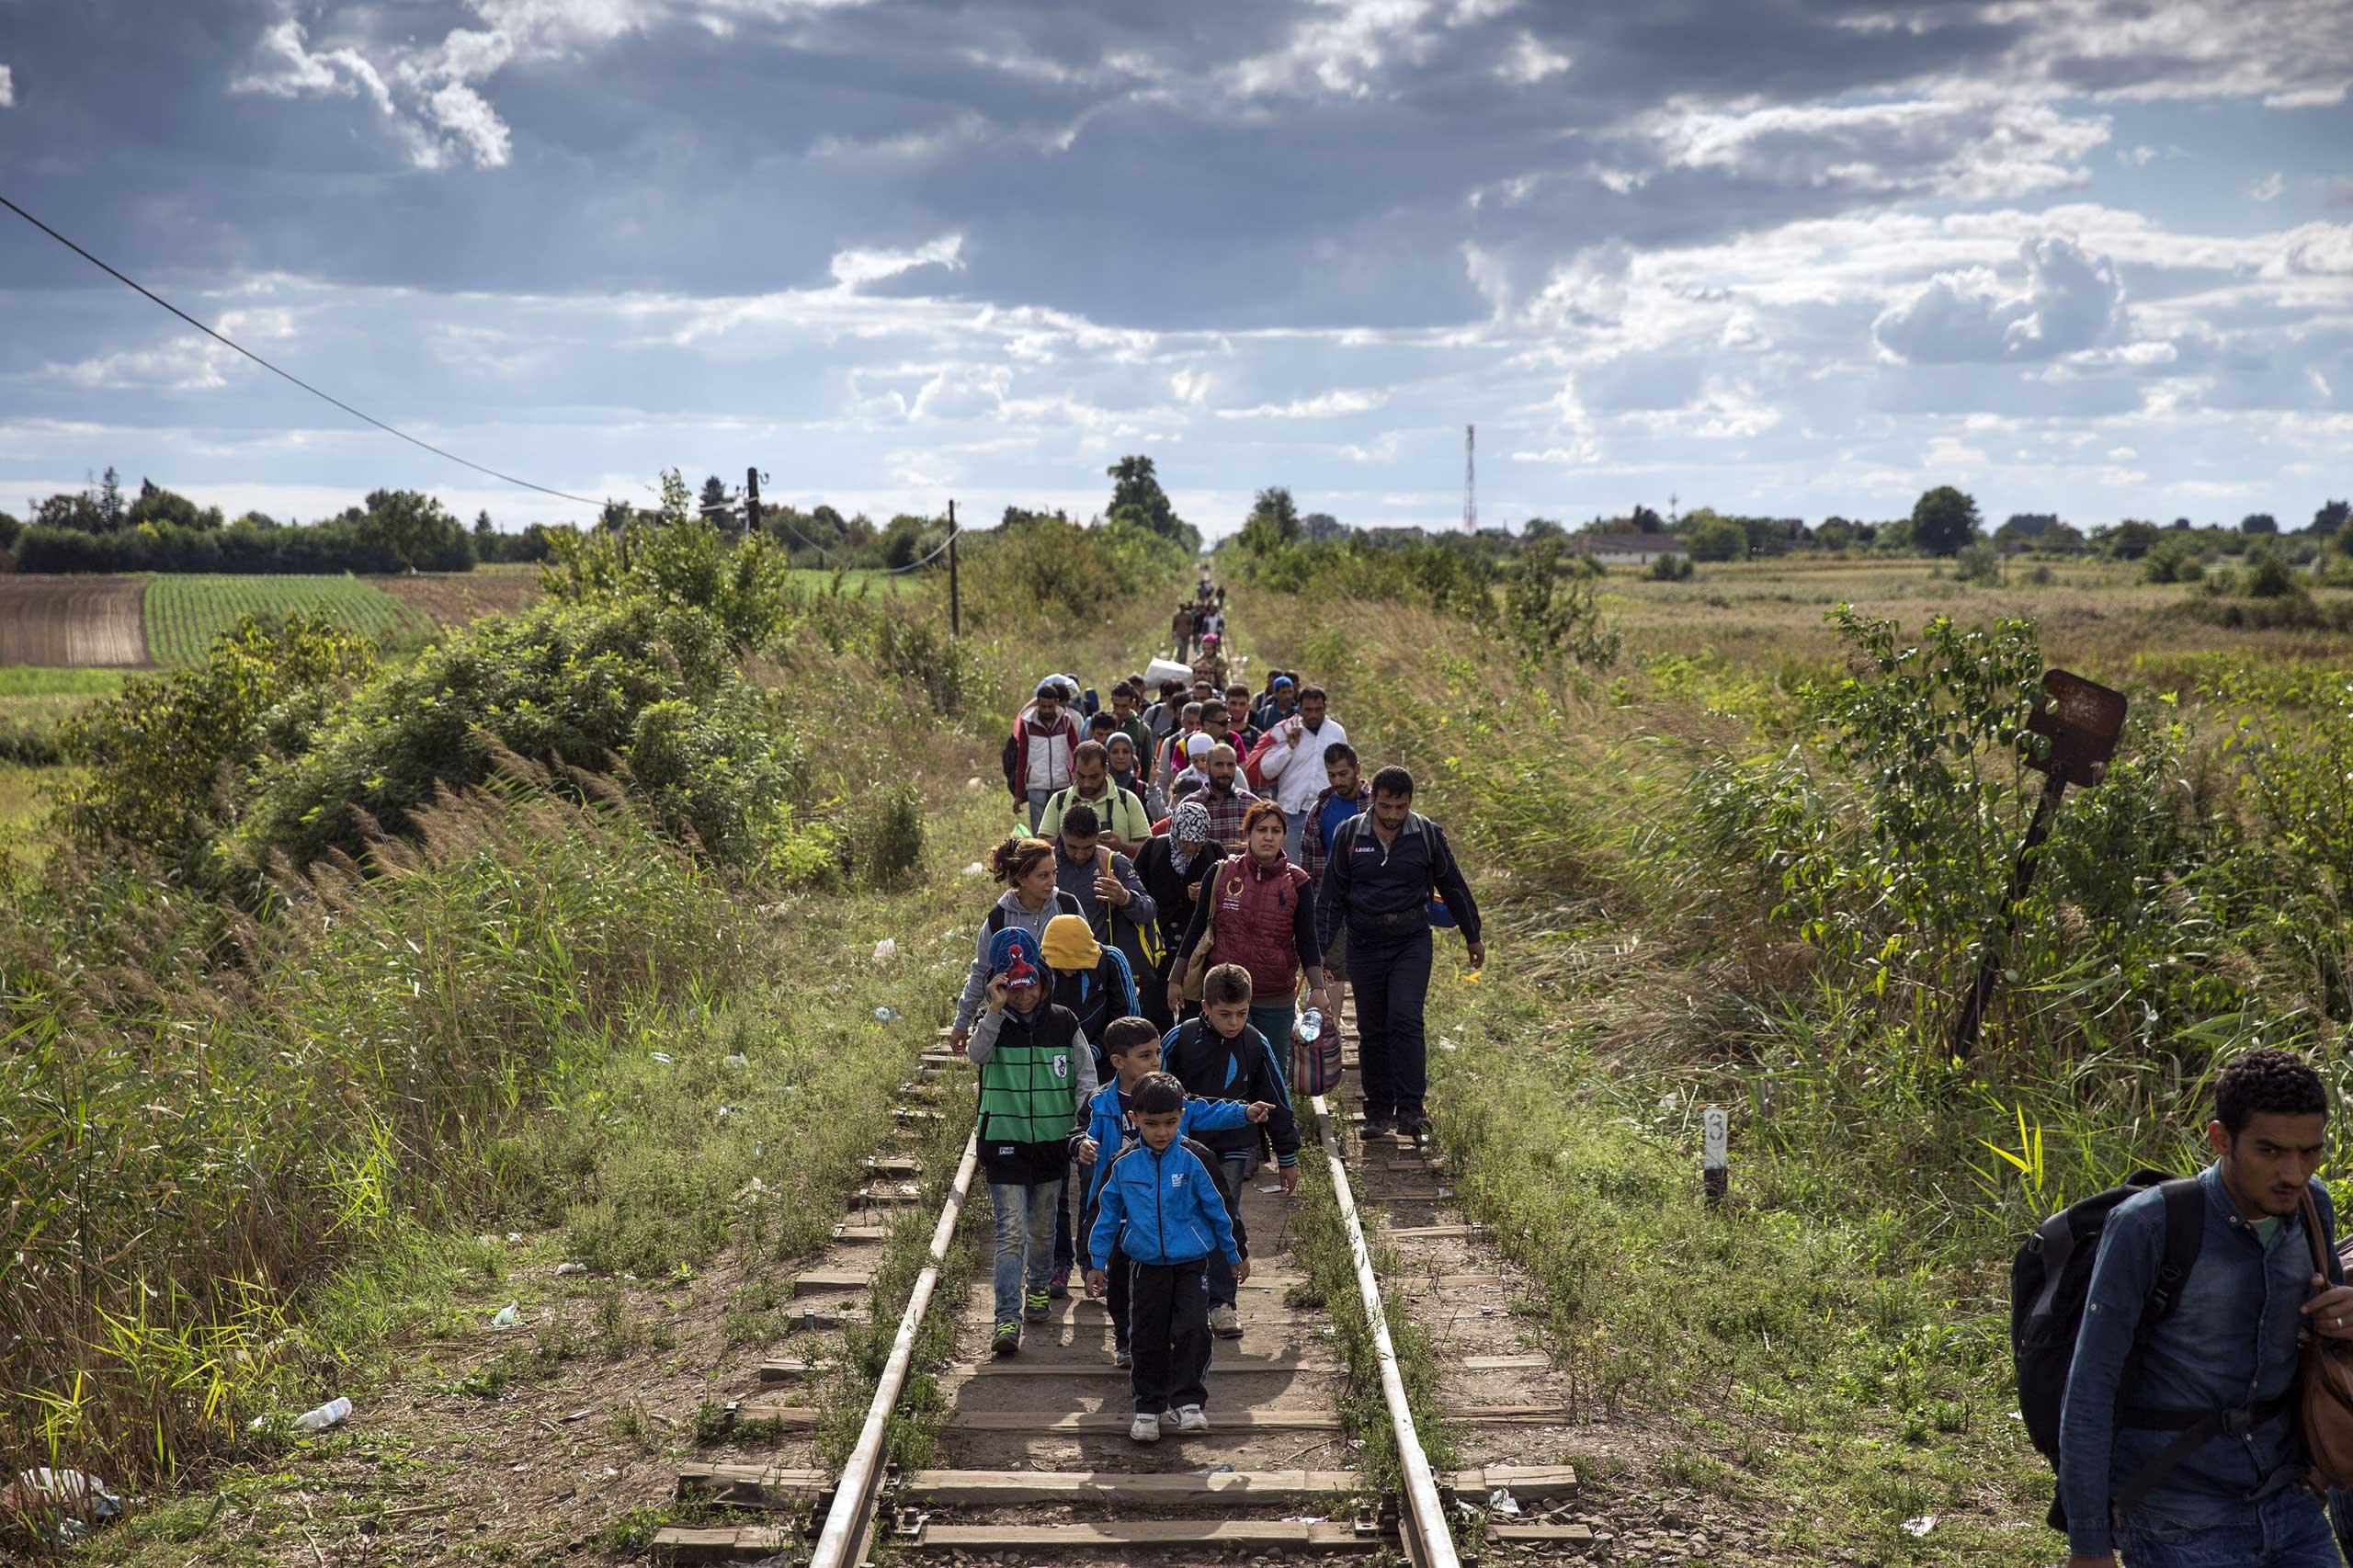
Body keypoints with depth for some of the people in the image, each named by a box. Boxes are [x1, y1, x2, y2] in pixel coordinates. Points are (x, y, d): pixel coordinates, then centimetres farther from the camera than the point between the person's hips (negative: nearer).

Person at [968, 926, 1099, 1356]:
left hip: (1052, 1140, 3)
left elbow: (1086, 1077, 4)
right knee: (1011, 1231, -10)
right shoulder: (993, 1024, -4)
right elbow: (977, 1055, -25)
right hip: (1005, 1141, -2)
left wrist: (1082, 1123, -8)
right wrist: (997, 1009, -35)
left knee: (1043, 1226, 16)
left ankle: (1038, 1286, 41)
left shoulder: (1063, 1023, 2)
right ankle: (1007, 1319, -13)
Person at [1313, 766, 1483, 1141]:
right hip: (1364, 944, 2)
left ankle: (1410, 1109, -15)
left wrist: (1473, 937, 17)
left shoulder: (1427, 834, -1)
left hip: (1412, 942, -1)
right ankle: (1378, 1111, 17)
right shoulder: (1349, 835, -1)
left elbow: (1453, 887, 10)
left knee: (1405, 1020, -17)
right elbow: (1331, 895, 5)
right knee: (1372, 1031, 6)